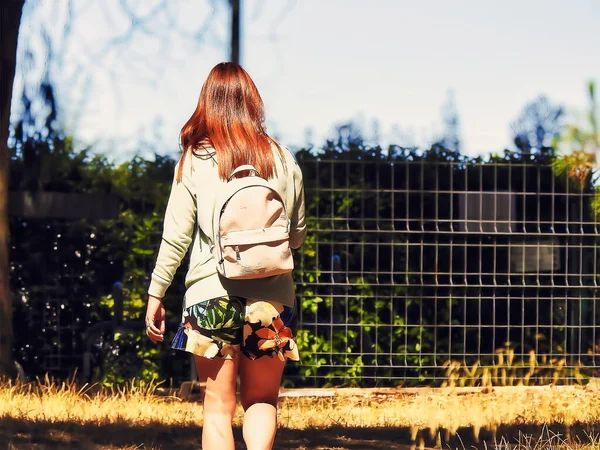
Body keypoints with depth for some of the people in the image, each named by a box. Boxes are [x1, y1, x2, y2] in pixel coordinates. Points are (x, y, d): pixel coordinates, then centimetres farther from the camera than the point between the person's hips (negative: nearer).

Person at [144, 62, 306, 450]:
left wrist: (155, 295, 7)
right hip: (272, 298, 2)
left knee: (219, 408, 5)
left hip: (212, 295, -2)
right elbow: (298, 236, 13)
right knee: (262, 401, 13)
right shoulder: (284, 161, 3)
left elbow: (176, 237, -2)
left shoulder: (195, 161, -3)